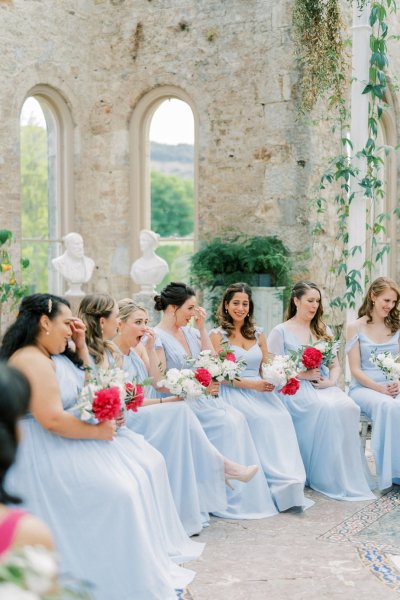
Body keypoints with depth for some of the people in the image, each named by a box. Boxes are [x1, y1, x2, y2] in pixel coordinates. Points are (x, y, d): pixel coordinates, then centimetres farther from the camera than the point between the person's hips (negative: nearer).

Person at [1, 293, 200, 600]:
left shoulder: (53, 357, 13)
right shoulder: (31, 360, -20)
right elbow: (52, 419, -27)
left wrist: (81, 345, 13)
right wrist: (99, 431, -16)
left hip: (66, 447, 11)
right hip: (47, 457, -11)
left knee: (136, 478, 2)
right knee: (117, 494, -17)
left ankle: (151, 565, 8)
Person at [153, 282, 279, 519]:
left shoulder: (190, 332, 16)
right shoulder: (157, 337, -7)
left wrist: (202, 327, 7)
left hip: (201, 399, 7)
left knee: (237, 418, -19)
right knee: (227, 422, -25)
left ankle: (245, 495, -18)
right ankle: (232, 498, -18)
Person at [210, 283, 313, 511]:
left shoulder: (258, 333, 18)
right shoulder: (218, 335, 3)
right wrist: (252, 384, -15)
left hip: (259, 390, 4)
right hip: (233, 393, -4)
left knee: (282, 417, -29)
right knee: (264, 420, -33)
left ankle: (291, 480, -33)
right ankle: (281, 482, -31)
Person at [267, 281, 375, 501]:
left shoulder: (322, 330, 21)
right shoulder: (281, 332, 4)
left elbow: (335, 366, 18)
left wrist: (331, 381, -3)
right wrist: (302, 374, -13)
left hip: (323, 386, 5)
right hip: (295, 389, -4)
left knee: (348, 407, -29)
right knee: (326, 408, -35)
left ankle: (349, 474, -23)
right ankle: (327, 477, -26)